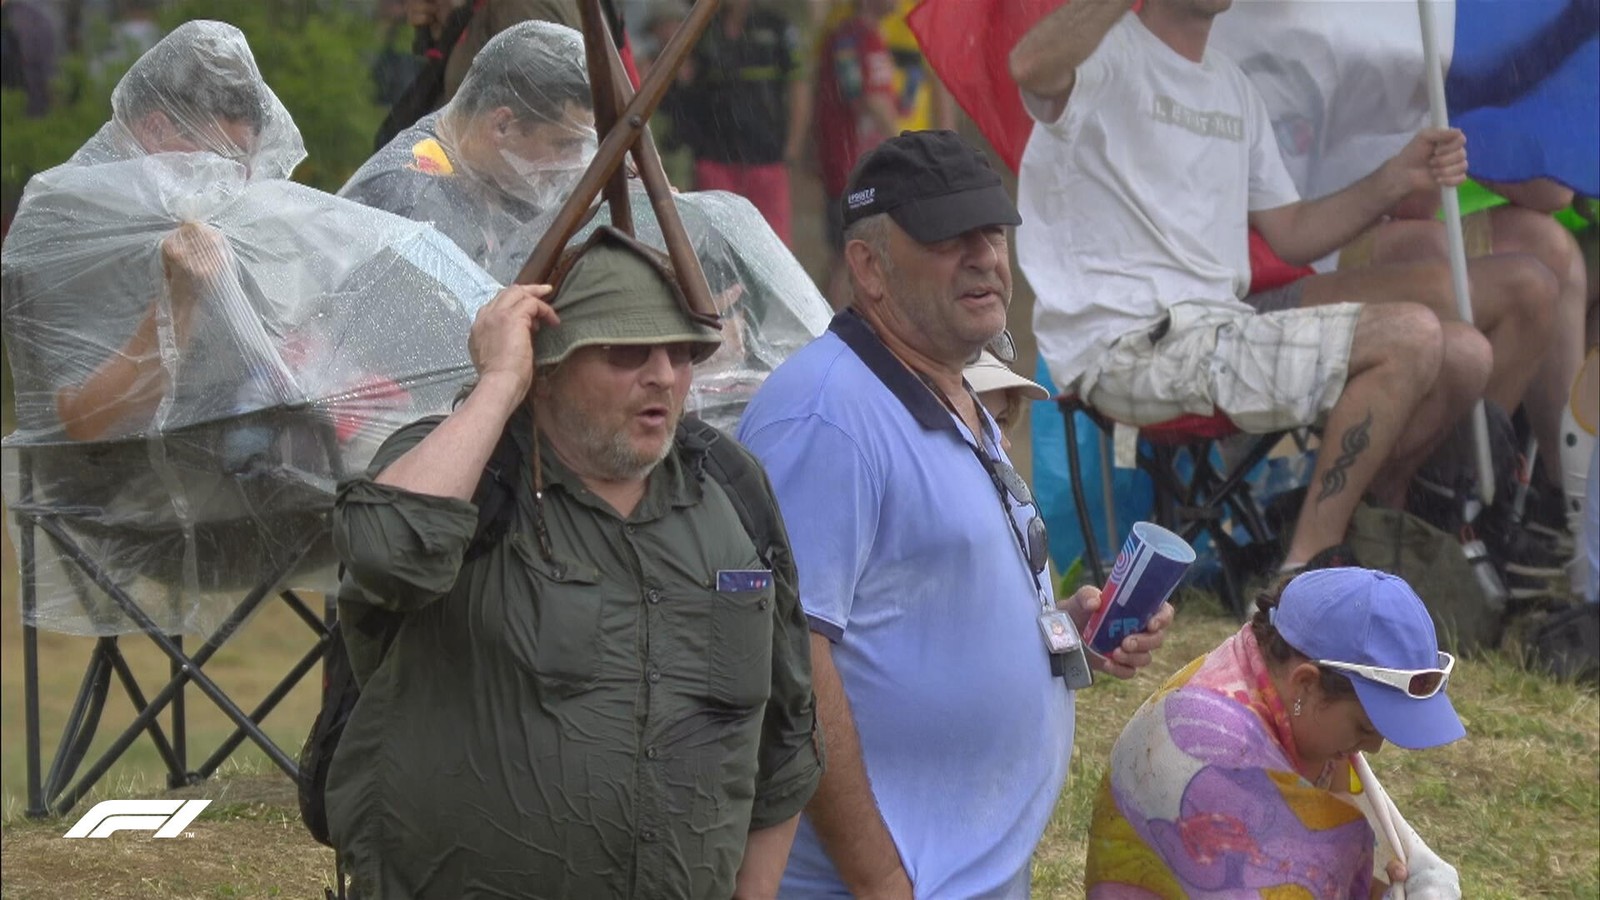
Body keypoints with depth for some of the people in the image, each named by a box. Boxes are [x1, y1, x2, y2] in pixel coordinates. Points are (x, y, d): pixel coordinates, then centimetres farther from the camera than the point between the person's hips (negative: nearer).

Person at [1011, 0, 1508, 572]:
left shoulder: (1232, 88, 25)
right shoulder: (1108, 54, -5)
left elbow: (1289, 233, 26)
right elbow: (1033, 68, -30)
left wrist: (1397, 179, 11)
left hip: (1219, 325, 9)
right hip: (1132, 348, -9)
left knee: (1465, 356, 2)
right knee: (1411, 336, -22)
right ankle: (1306, 572, -18)